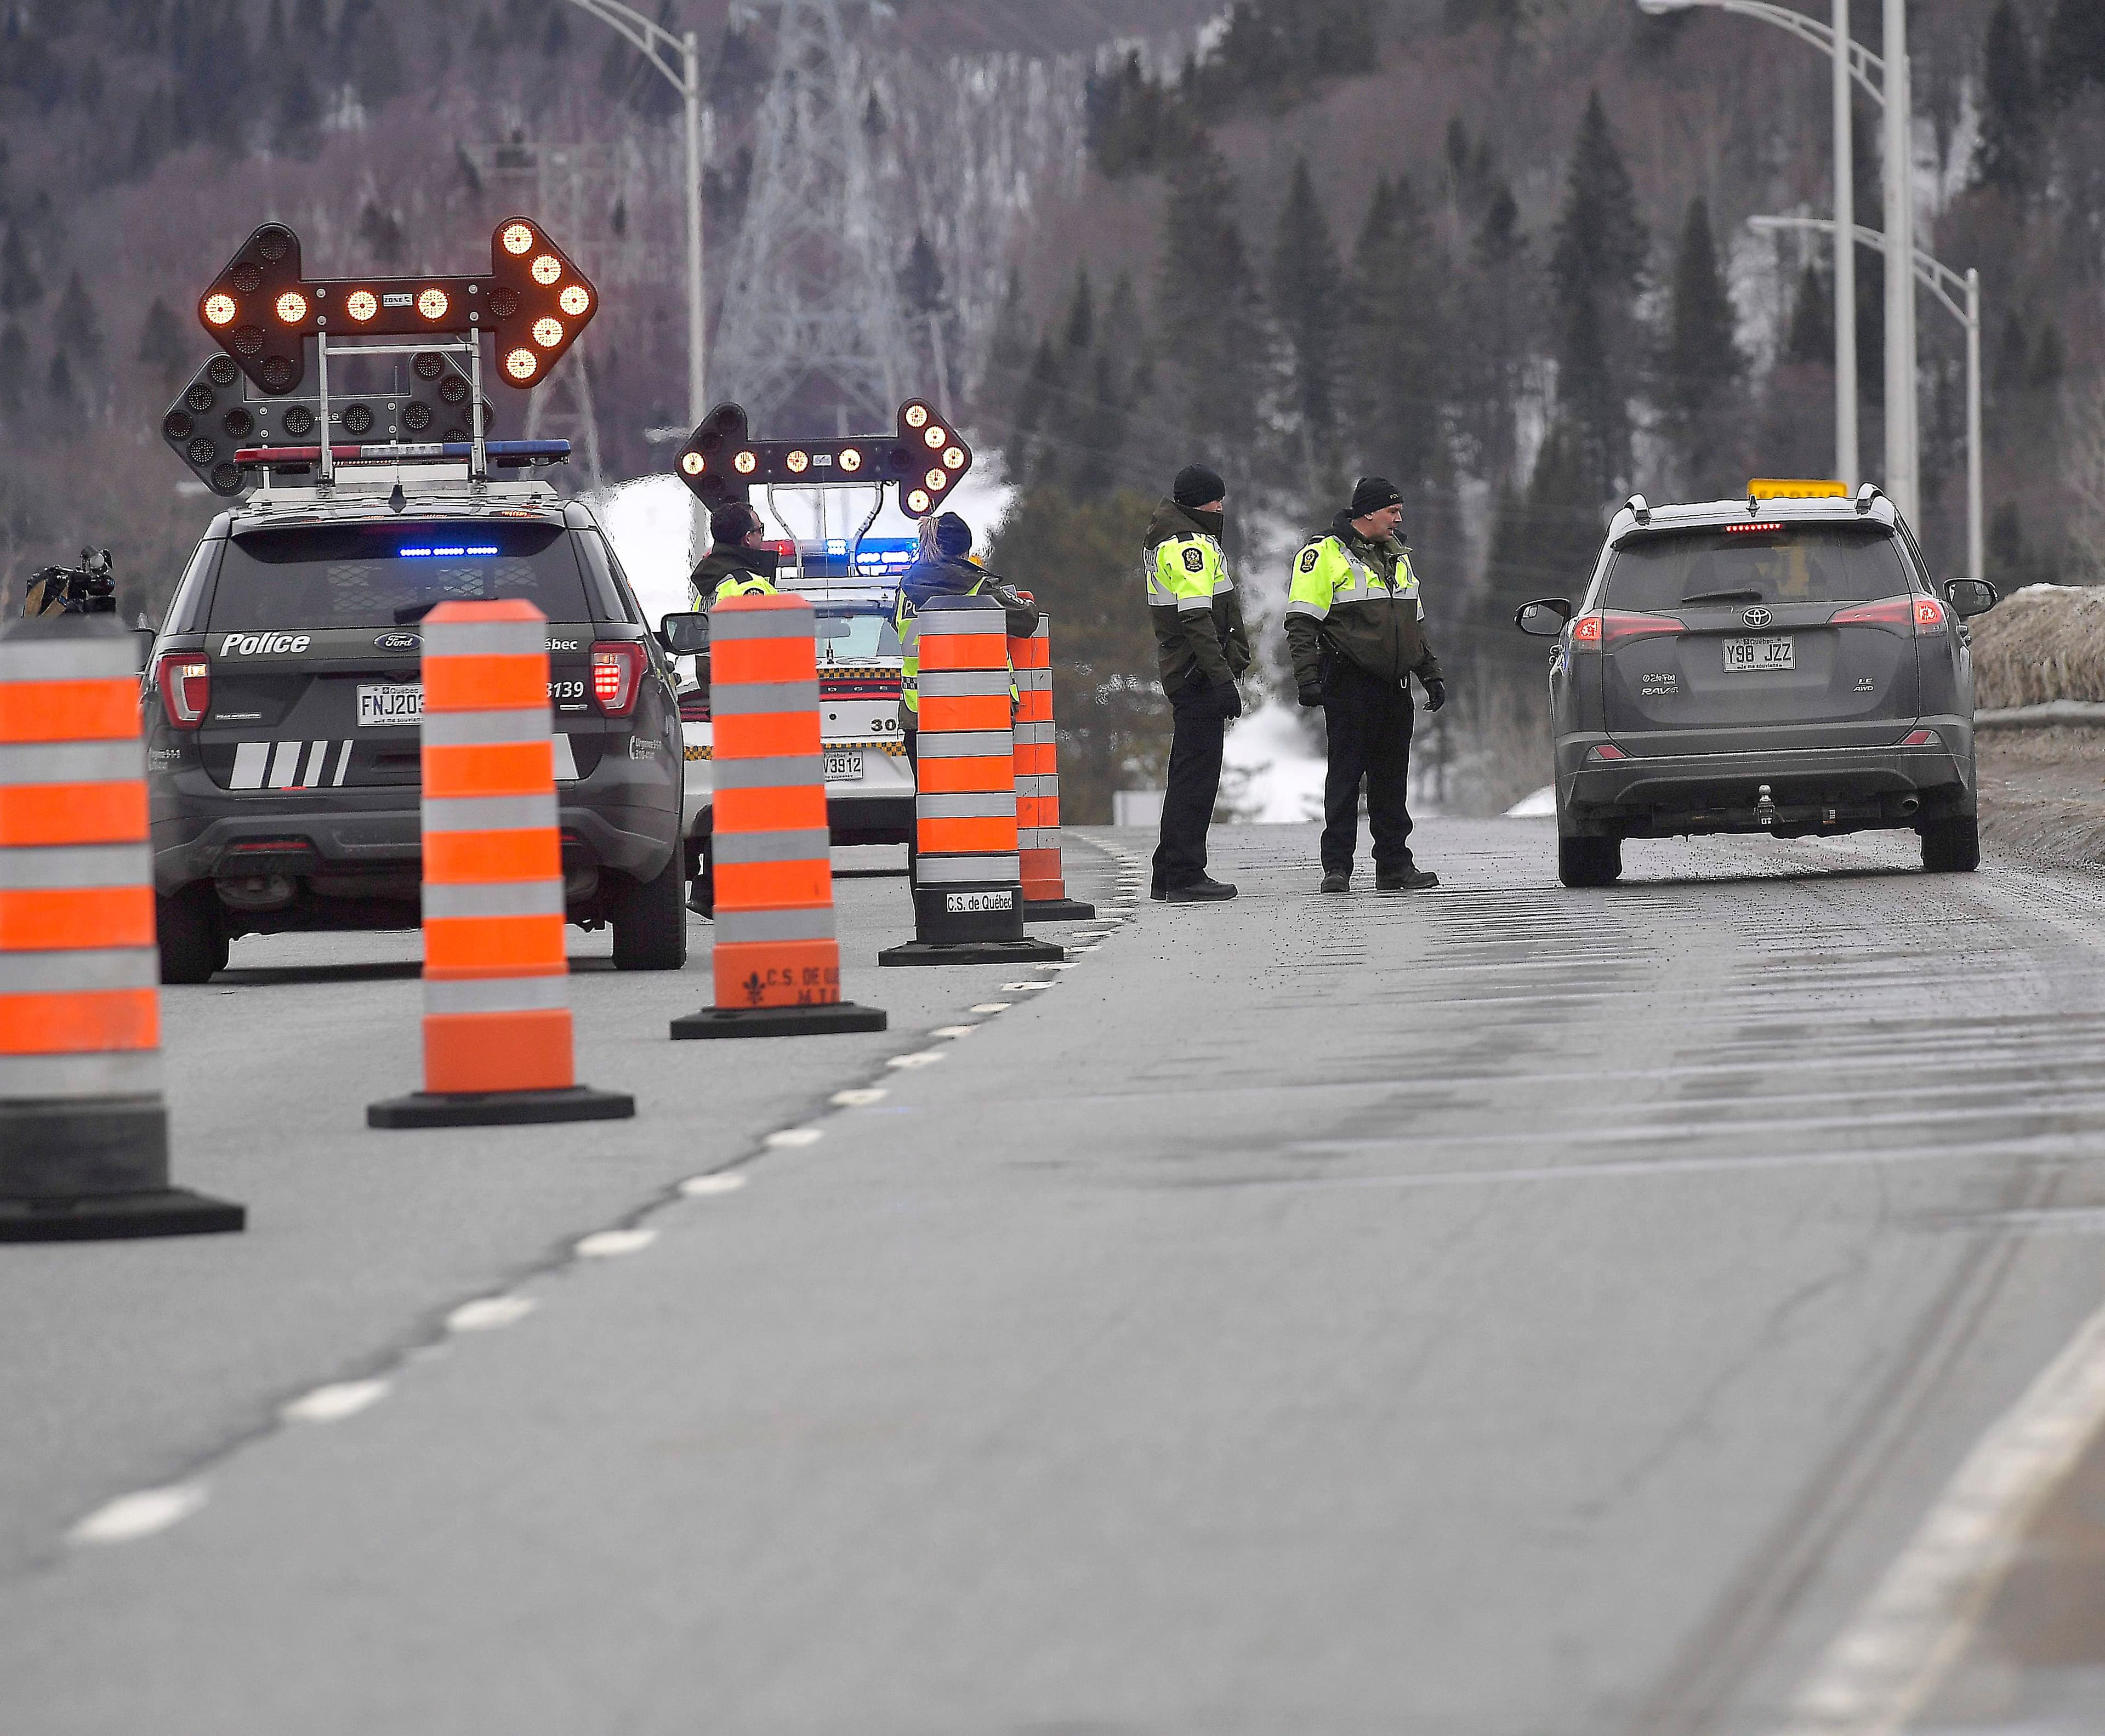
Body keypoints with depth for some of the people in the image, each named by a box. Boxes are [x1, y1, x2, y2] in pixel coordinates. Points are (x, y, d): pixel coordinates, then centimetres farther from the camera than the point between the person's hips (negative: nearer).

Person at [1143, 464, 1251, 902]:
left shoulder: (1169, 535, 17)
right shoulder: (1189, 544, -16)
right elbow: (1197, 619, -23)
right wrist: (1222, 679, -25)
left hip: (1181, 670, 11)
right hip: (1198, 673, -11)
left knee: (1189, 772, 16)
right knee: (1197, 773, -9)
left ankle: (1170, 874, 21)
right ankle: (1186, 877, -9)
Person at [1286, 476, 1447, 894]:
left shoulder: (1398, 558, 19)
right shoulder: (1325, 555, -4)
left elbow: (1415, 625, 27)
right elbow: (1302, 623, -8)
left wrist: (1431, 675, 20)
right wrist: (1308, 678, -17)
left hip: (1395, 688, 7)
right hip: (1349, 686, -7)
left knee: (1392, 780, 9)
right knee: (1345, 777, -6)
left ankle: (1394, 863, 13)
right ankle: (1337, 867, -3)